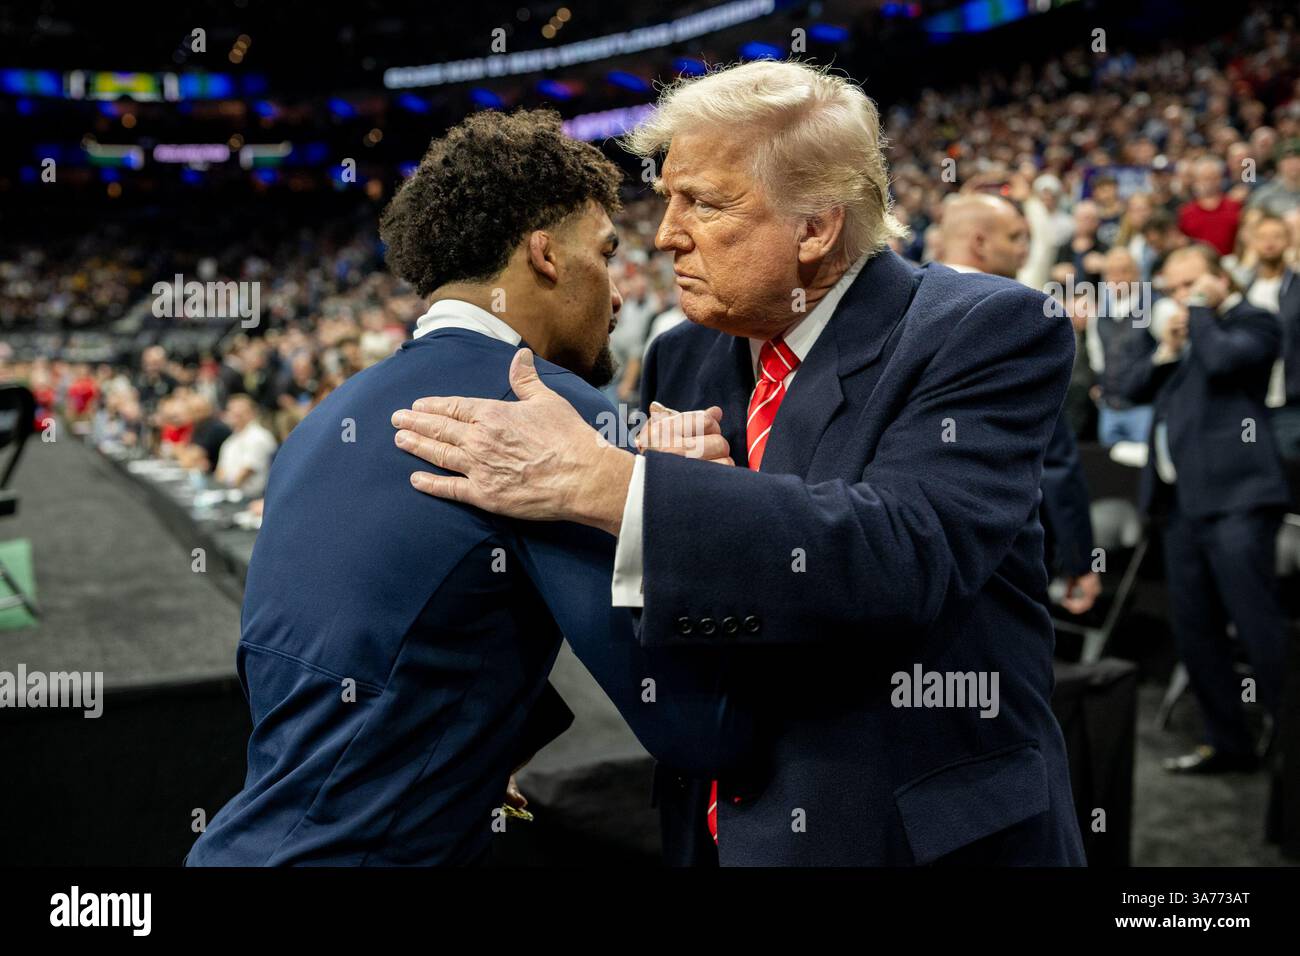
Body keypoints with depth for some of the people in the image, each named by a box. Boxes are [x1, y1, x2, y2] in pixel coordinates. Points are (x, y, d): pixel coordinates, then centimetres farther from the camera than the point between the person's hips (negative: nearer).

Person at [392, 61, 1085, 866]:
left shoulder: (986, 333, -14)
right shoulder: (683, 359, 2)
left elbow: (907, 550, -30)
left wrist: (601, 482, -33)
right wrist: (673, 479, -17)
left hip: (925, 836, -4)